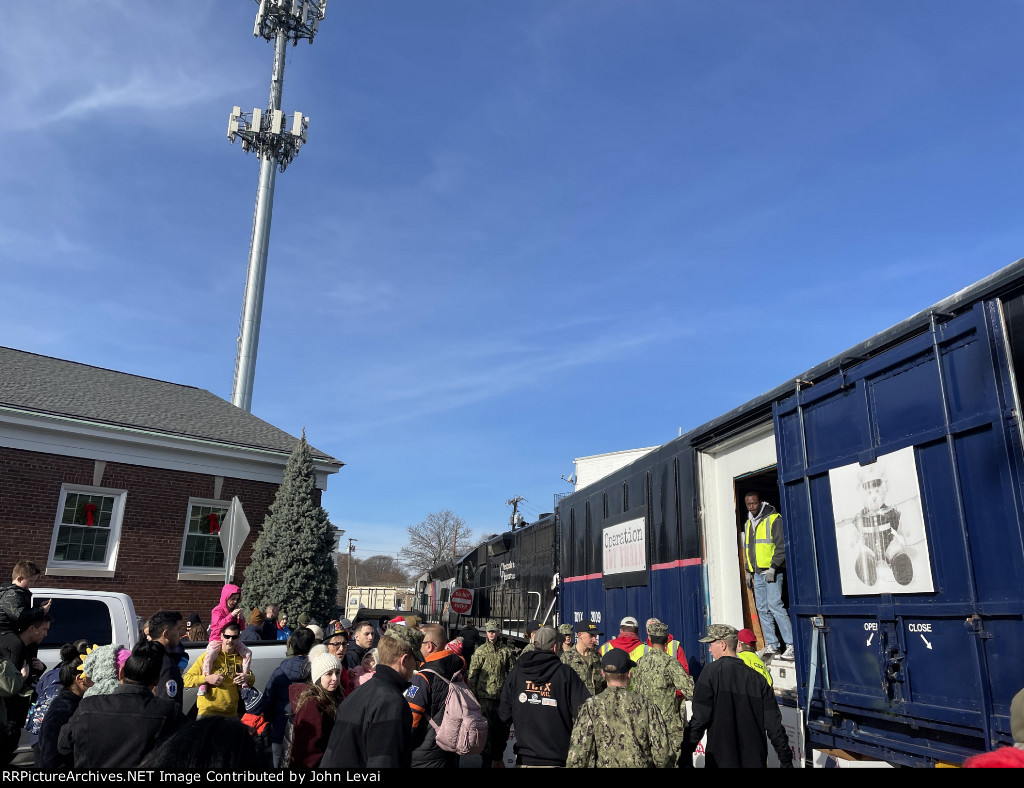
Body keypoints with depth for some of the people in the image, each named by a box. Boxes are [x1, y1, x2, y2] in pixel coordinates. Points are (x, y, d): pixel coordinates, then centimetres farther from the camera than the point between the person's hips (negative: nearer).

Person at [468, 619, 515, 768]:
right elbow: (472, 674, 0)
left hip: (502, 696, 2)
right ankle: (487, 762, 10)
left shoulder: (506, 651, 4)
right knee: (486, 729, -1)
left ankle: (497, 759, 29)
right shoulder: (480, 651, 0)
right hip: (485, 695, -2)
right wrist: (472, 694, -4)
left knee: (502, 728, 10)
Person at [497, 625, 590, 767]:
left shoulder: (516, 672, 2)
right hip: (557, 760, -3)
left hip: (524, 760, 3)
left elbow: (503, 716, 4)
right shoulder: (566, 673, -8)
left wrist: (497, 756, 11)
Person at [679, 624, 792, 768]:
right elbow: (774, 723, 3)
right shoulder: (757, 677, 2)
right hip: (755, 760, 4)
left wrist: (686, 753, -7)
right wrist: (786, 760, 12)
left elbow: (700, 718, -14)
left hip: (721, 759, -4)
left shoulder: (711, 672, -11)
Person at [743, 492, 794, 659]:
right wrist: (749, 571, 18)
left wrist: (773, 567, -16)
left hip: (772, 571, -7)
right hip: (758, 573, 7)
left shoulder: (774, 519, -4)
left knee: (774, 605, -15)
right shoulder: (748, 523, 17)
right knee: (762, 609, 6)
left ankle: (791, 645, -11)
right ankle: (772, 645, 13)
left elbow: (781, 546, -10)